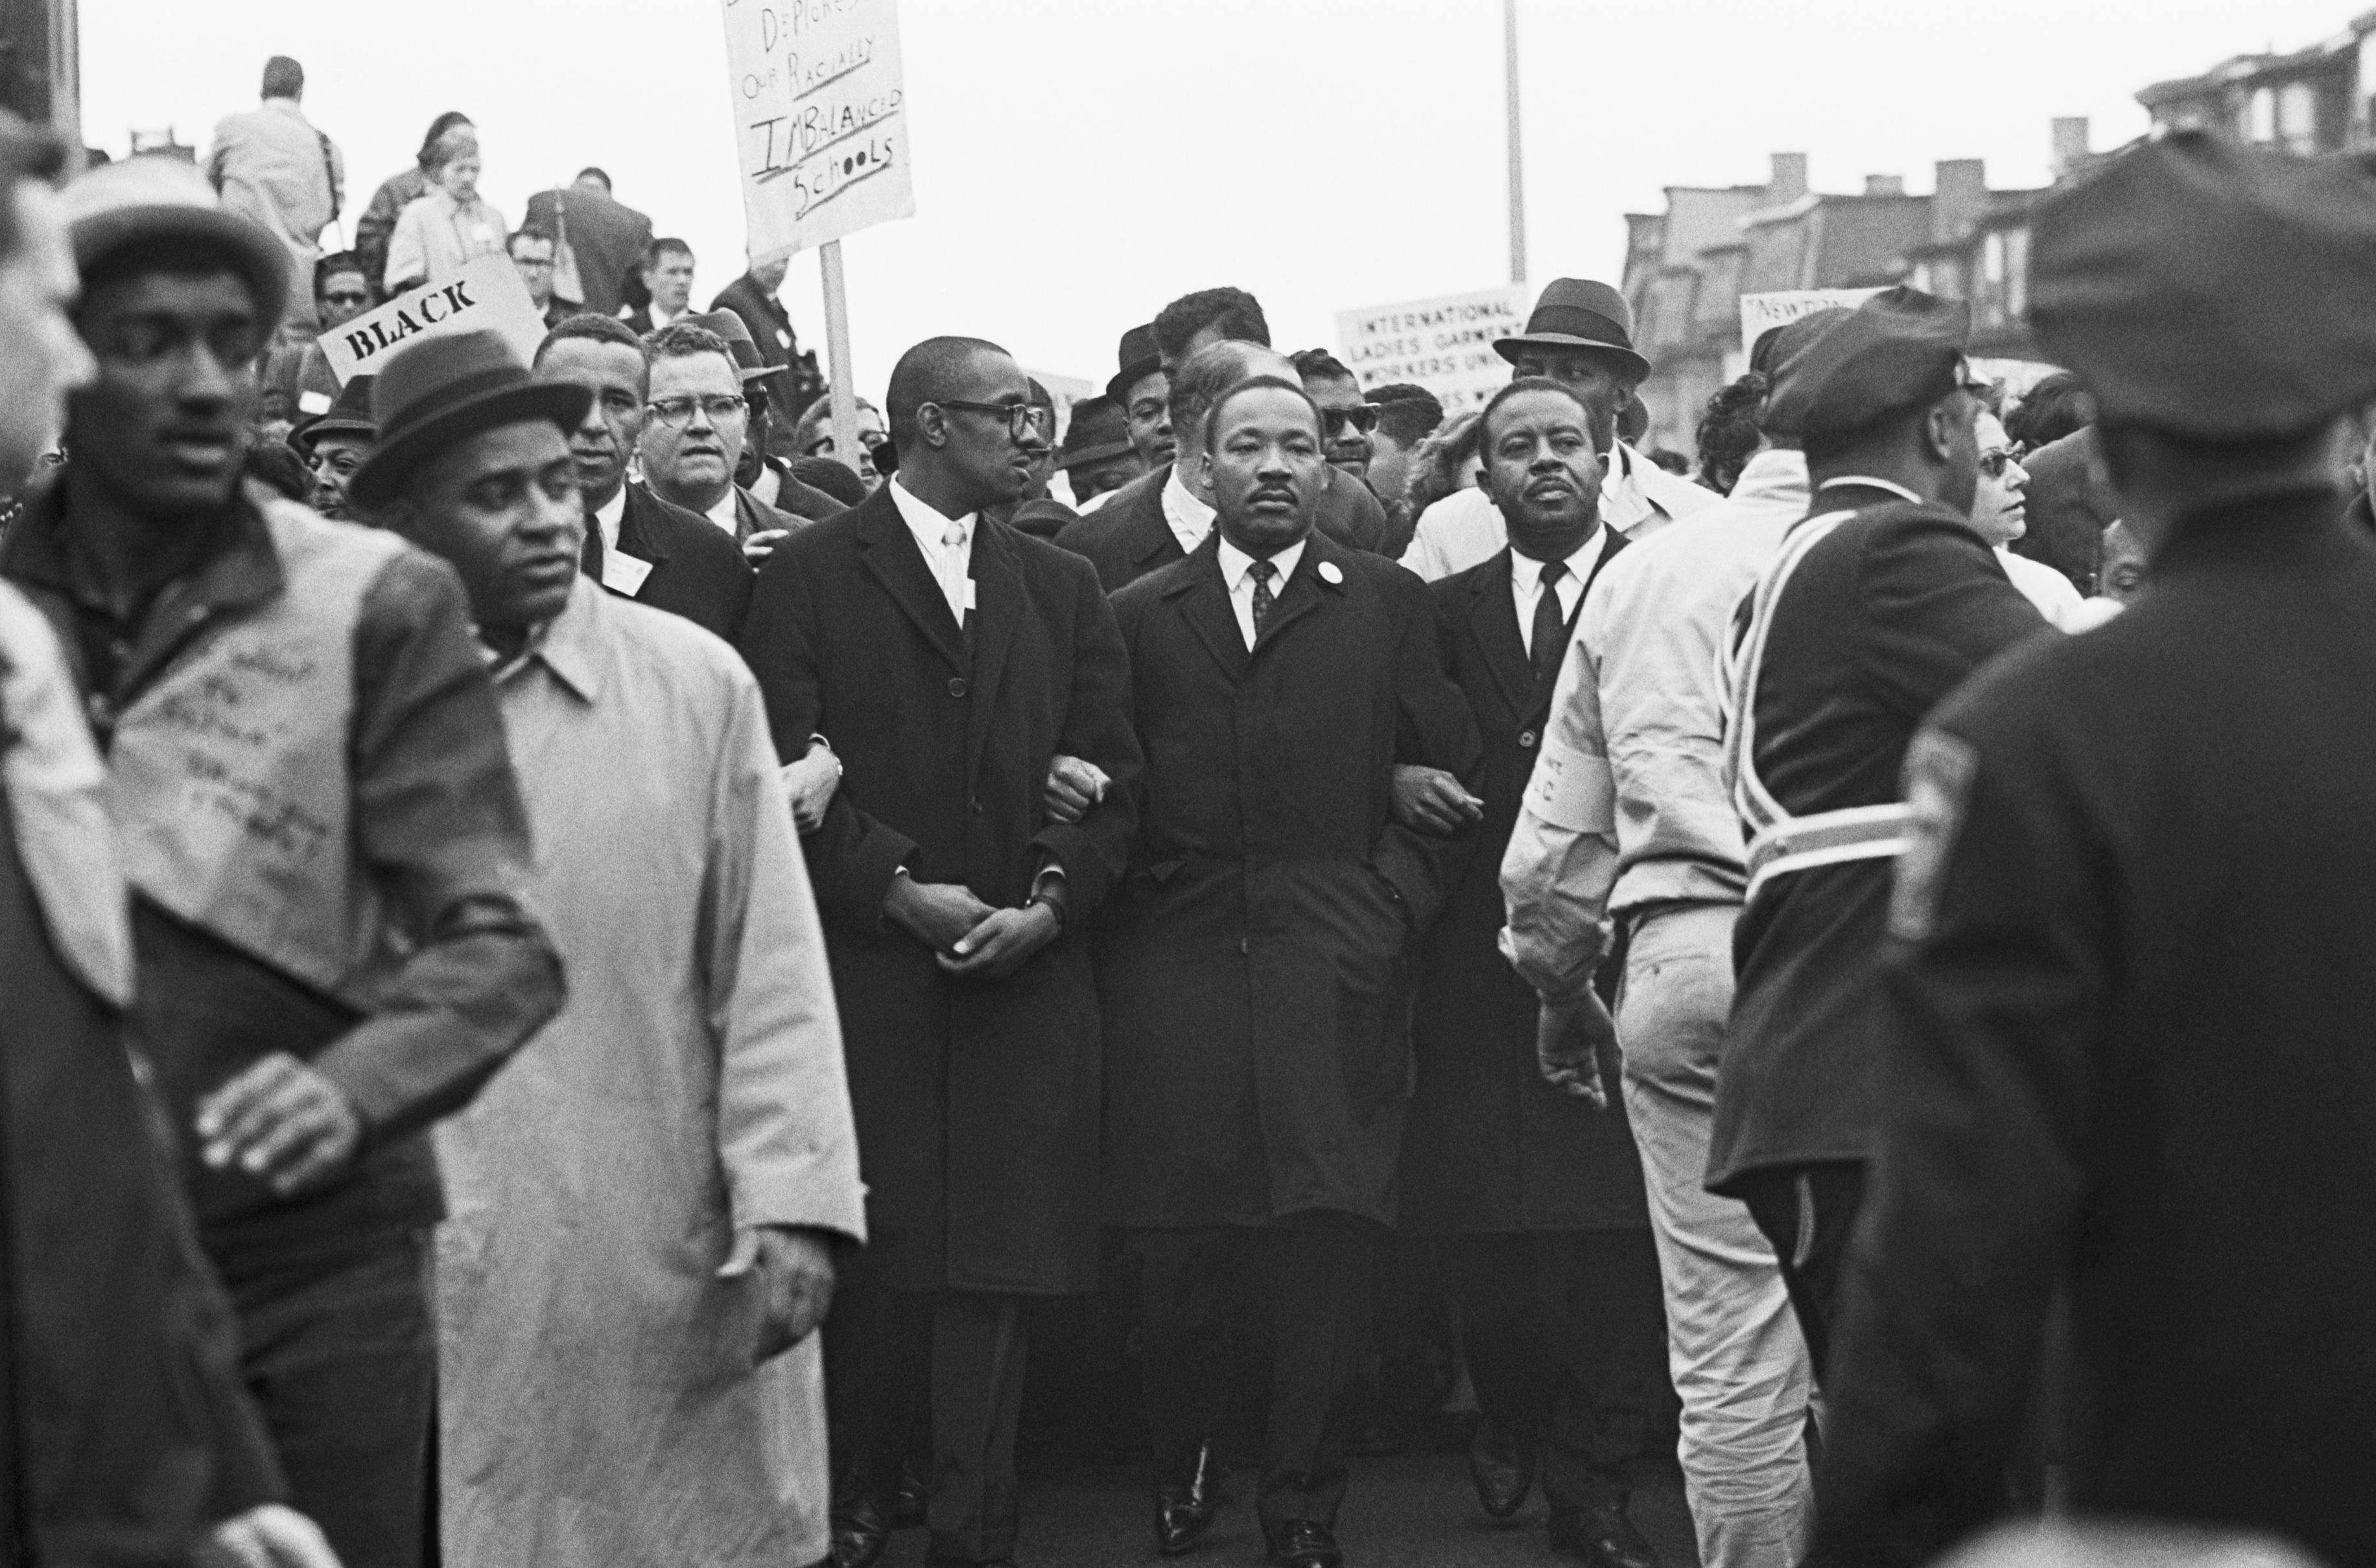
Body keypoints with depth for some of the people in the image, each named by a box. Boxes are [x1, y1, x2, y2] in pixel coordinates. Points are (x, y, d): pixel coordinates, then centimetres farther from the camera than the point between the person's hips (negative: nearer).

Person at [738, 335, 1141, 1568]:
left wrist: (1051, 899, -6)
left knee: (996, 1274, 0)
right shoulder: (810, 575, 3)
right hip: (864, 972, -3)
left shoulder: (1059, 587, 16)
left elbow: (1109, 770, 10)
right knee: (867, 1259, 0)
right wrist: (900, 889, -15)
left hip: (1028, 972, 3)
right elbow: (788, 766, -5)